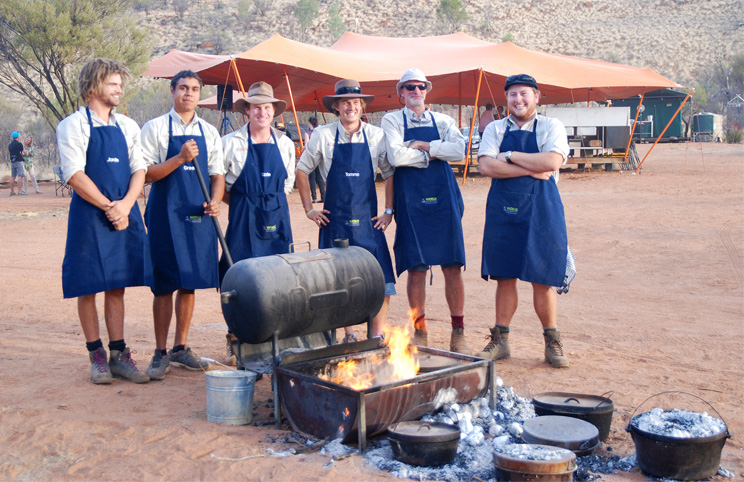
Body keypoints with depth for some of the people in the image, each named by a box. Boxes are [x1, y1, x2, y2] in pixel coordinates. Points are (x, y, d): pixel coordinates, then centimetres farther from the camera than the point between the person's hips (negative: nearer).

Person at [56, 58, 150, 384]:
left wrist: (125, 204, -10)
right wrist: (109, 208, -14)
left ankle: (118, 354, 14)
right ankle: (96, 355, 13)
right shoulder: (73, 125, -2)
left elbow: (139, 168, 7)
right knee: (88, 287, 2)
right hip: (90, 215, -4)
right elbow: (74, 174, -11)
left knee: (117, 286, 8)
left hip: (125, 215, 5)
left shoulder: (128, 126, 14)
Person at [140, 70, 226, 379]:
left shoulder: (209, 132, 11)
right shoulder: (155, 128, -1)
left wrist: (214, 202, -5)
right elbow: (145, 174, -7)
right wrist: (180, 159, -18)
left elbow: (217, 174, 13)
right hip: (166, 215, -4)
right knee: (164, 286, 0)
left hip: (198, 216, 4)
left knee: (189, 283, 9)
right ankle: (160, 353, 10)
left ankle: (180, 348, 21)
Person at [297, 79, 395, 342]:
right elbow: (302, 170, 10)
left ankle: (377, 337, 5)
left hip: (367, 219, 0)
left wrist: (389, 211, 4)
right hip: (334, 219, 0)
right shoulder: (322, 135, 1)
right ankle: (347, 335, 19)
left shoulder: (377, 136, 2)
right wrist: (309, 208, 5)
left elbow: (390, 174, 11)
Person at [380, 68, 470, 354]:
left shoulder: (443, 121, 12)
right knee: (416, 269, 1)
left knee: (453, 267, 1)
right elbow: (396, 157, -12)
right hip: (411, 202, -2)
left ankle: (458, 333, 11)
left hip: (443, 200, 2)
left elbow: (459, 151, -6)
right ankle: (420, 332, 14)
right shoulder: (392, 121, 6)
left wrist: (423, 145, -7)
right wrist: (434, 154, -3)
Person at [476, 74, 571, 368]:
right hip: (502, 210, 2)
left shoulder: (551, 127, 4)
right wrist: (531, 169, -13)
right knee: (504, 277, 7)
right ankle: (500, 340, 18)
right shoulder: (495, 129, 9)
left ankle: (552, 343, 16)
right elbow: (486, 166, -7)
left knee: (542, 279, 2)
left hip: (541, 211, -2)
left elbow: (552, 162, -15)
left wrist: (511, 156, -9)